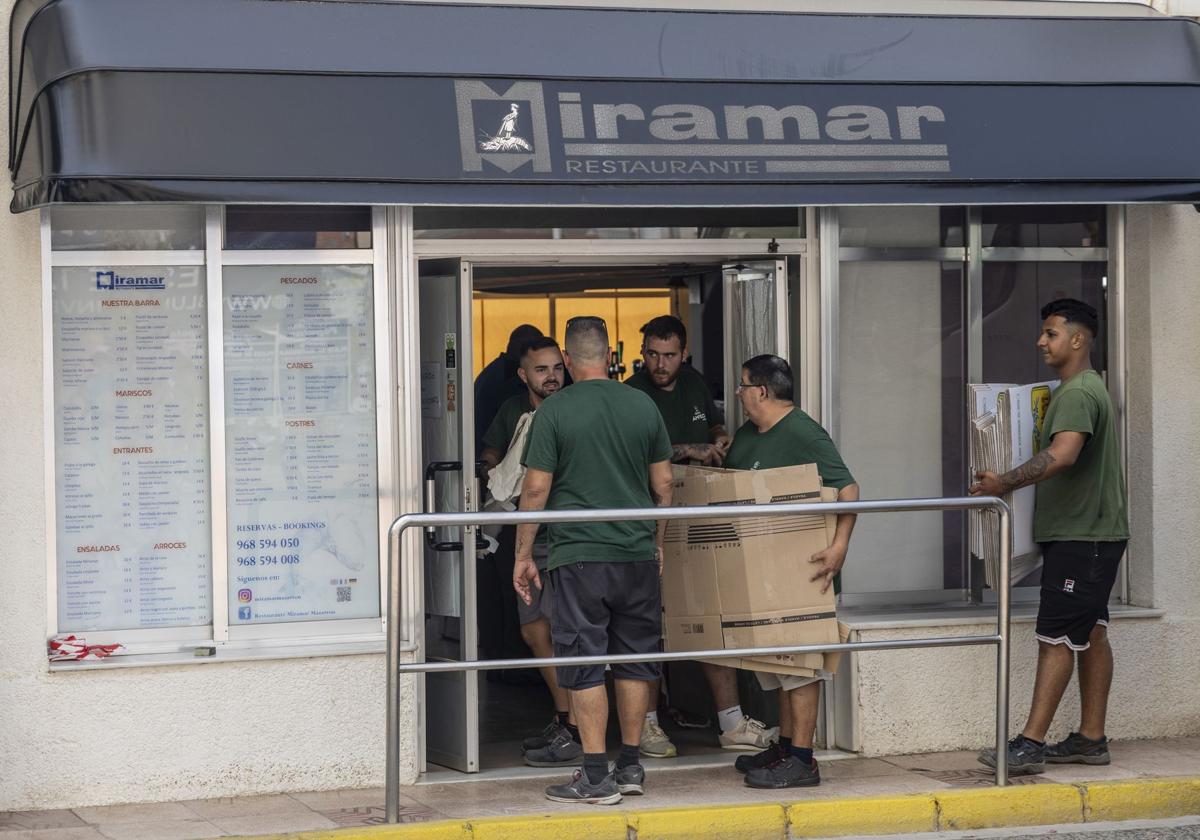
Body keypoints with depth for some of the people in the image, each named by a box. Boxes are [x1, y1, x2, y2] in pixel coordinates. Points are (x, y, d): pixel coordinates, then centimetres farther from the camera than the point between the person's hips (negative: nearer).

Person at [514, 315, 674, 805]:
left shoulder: (555, 410, -6)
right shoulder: (644, 406, 5)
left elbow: (536, 490, -7)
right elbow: (663, 485, 10)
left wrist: (523, 554, 2)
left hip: (579, 556, -4)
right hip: (638, 555, 4)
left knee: (584, 664, 0)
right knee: (635, 658, 12)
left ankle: (596, 776, -2)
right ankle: (630, 766, 17)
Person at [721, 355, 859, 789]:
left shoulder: (804, 435, -15)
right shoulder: (747, 436, 15)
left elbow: (848, 489, -22)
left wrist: (840, 545, -32)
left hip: (800, 566, -10)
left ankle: (801, 761, -8)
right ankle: (785, 746, 24)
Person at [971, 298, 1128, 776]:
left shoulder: (1078, 393, -16)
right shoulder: (1090, 389, 19)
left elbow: (1063, 454, -32)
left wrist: (1003, 484, -27)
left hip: (1080, 536, -11)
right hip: (1095, 534, 11)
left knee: (1057, 637, -11)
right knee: (1090, 634, 11)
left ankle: (1031, 744, -13)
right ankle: (1091, 738, 15)